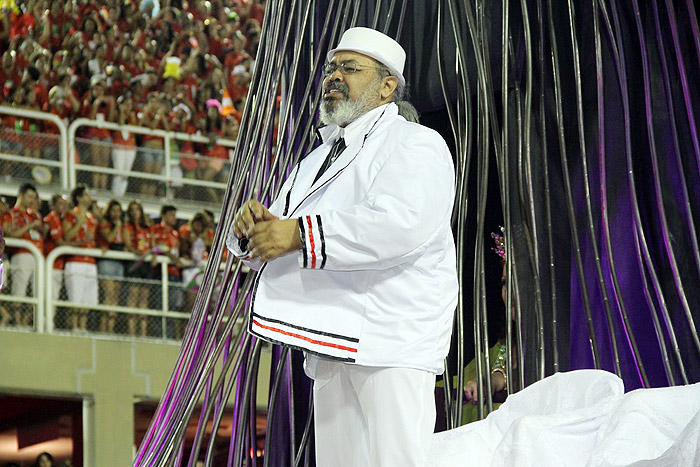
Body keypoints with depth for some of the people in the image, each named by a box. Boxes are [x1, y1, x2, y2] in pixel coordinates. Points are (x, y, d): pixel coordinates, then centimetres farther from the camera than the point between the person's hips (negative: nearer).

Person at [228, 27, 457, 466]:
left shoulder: (416, 145, -2)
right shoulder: (318, 160, 26)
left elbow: (399, 223, -22)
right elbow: (268, 253, 22)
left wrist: (300, 234, -21)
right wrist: (252, 225, -4)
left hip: (391, 344, -8)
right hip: (332, 349, 8)